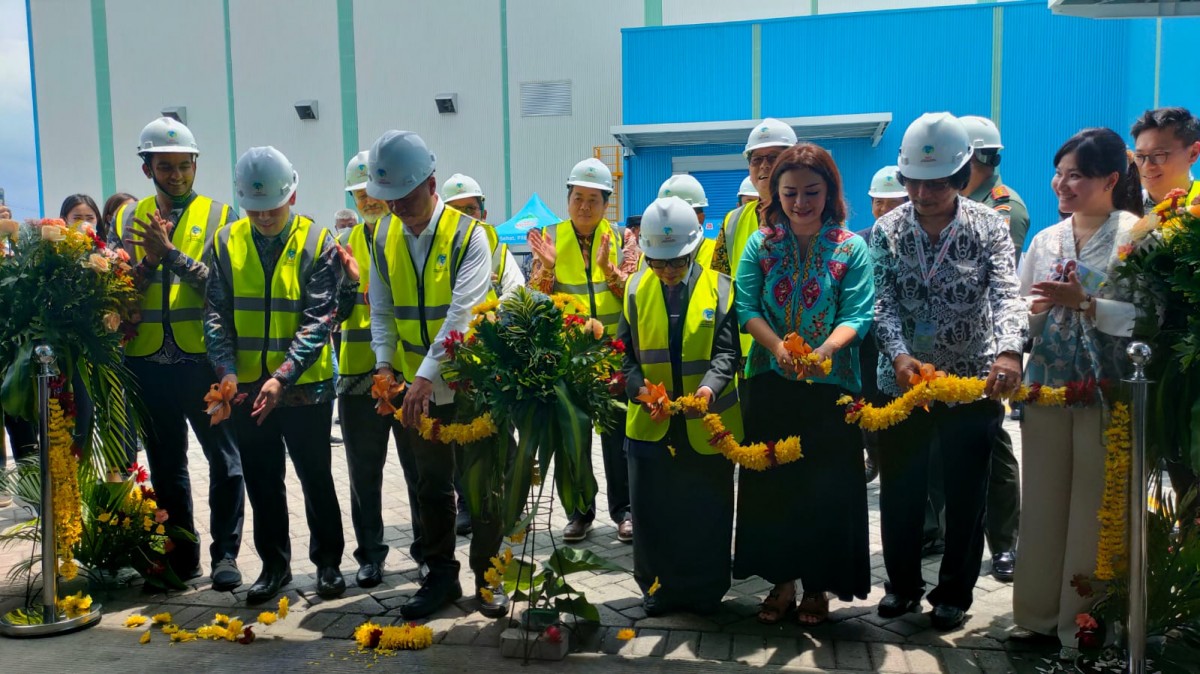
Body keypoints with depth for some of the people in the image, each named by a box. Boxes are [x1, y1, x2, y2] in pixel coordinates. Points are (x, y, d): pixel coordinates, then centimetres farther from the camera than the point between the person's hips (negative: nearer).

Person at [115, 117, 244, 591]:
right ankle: (181, 555, 26)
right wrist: (147, 264, -12)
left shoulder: (217, 216, 1)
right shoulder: (127, 219, 10)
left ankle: (225, 553, 13)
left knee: (224, 460, 1)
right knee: (165, 465, 13)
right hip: (149, 361, 4)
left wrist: (171, 253, -18)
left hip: (204, 359, -4)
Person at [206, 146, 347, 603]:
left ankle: (328, 562, 25)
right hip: (246, 387, 3)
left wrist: (283, 376, -23)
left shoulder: (318, 244, -7)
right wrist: (226, 369, -14)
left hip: (305, 387, -3)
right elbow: (216, 312, 0)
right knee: (262, 481, 13)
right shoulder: (226, 242, 2)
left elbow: (318, 320, -13)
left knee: (315, 479, 9)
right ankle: (274, 565, 29)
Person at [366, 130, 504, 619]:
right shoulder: (385, 236, 2)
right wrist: (385, 363, -8)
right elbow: (382, 310, 6)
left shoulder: (468, 234, -15)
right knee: (432, 486, 14)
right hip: (417, 390, 5)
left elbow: (462, 313, -24)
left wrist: (425, 376, -29)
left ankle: (487, 578, 24)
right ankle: (441, 576, 29)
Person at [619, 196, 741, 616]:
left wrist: (710, 386, -28)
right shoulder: (636, 289, 3)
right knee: (651, 510, 8)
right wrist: (638, 386, -17)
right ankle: (659, 587, 26)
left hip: (707, 423, -1)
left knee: (707, 512, 9)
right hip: (651, 423, 2)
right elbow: (626, 352, 2)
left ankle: (705, 590, 26)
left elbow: (727, 351, -9)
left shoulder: (720, 288, -3)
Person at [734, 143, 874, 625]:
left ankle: (817, 585, 22)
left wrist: (823, 351, -29)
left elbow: (858, 315, -10)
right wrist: (778, 347, -23)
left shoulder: (851, 248, -2)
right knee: (771, 483, 8)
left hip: (831, 386, -2)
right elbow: (746, 307, -5)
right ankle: (782, 581, 22)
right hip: (770, 385, 2)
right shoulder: (760, 244, 3)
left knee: (826, 488, 5)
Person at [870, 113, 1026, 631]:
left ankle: (954, 592, 29)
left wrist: (1009, 350, -40)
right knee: (899, 490, 11)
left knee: (965, 495, 9)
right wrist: (899, 355, -30)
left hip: (973, 381, -1)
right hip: (903, 381, 1)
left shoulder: (989, 226, -8)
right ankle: (903, 583, 32)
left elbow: (1006, 294, -20)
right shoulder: (888, 230, -4)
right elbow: (884, 302, -12)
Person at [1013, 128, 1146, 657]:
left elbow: (1147, 314, -14)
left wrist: (1085, 303, -20)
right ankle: (1038, 612, 20)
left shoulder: (1135, 235, -4)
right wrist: (1037, 307, -8)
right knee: (1042, 502, 9)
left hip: (1105, 391, -5)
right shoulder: (1045, 240, 12)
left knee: (1093, 506, 1)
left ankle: (1082, 620, 15)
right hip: (1046, 386, 5)